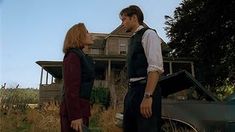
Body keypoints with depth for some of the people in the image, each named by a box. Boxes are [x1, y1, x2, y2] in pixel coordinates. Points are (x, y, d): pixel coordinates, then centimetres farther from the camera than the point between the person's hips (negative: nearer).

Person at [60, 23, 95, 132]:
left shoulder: (81, 56, 17)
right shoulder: (73, 56, -11)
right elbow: (71, 88, -19)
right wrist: (75, 115, -22)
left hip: (80, 108, 9)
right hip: (75, 110, -9)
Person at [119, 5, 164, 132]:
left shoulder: (149, 34, -5)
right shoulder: (133, 39, 20)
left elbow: (155, 67, -18)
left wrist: (147, 96, -25)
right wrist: (131, 91, 15)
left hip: (145, 90, -9)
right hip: (132, 90, 9)